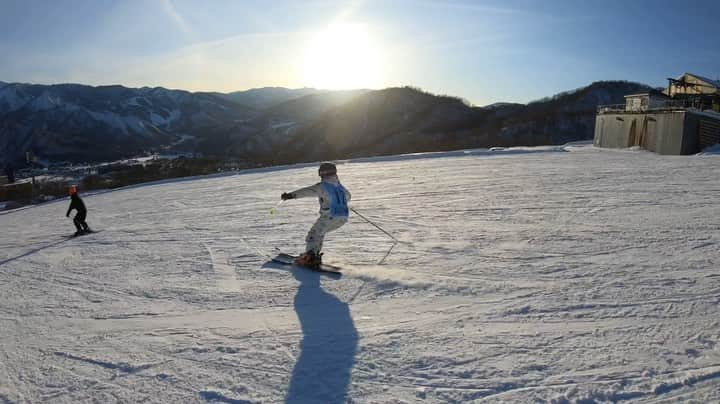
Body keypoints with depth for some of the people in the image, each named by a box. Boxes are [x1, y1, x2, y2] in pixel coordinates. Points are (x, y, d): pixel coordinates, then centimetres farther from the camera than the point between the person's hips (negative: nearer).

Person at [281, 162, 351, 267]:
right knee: (320, 232, 25)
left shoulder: (322, 186, -7)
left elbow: (306, 191, -21)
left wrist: (291, 195, -28)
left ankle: (309, 256, -17)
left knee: (313, 234, 0)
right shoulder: (339, 186, 16)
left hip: (329, 217, -8)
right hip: (343, 218, 8)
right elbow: (347, 196, 35)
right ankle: (315, 254, 22)